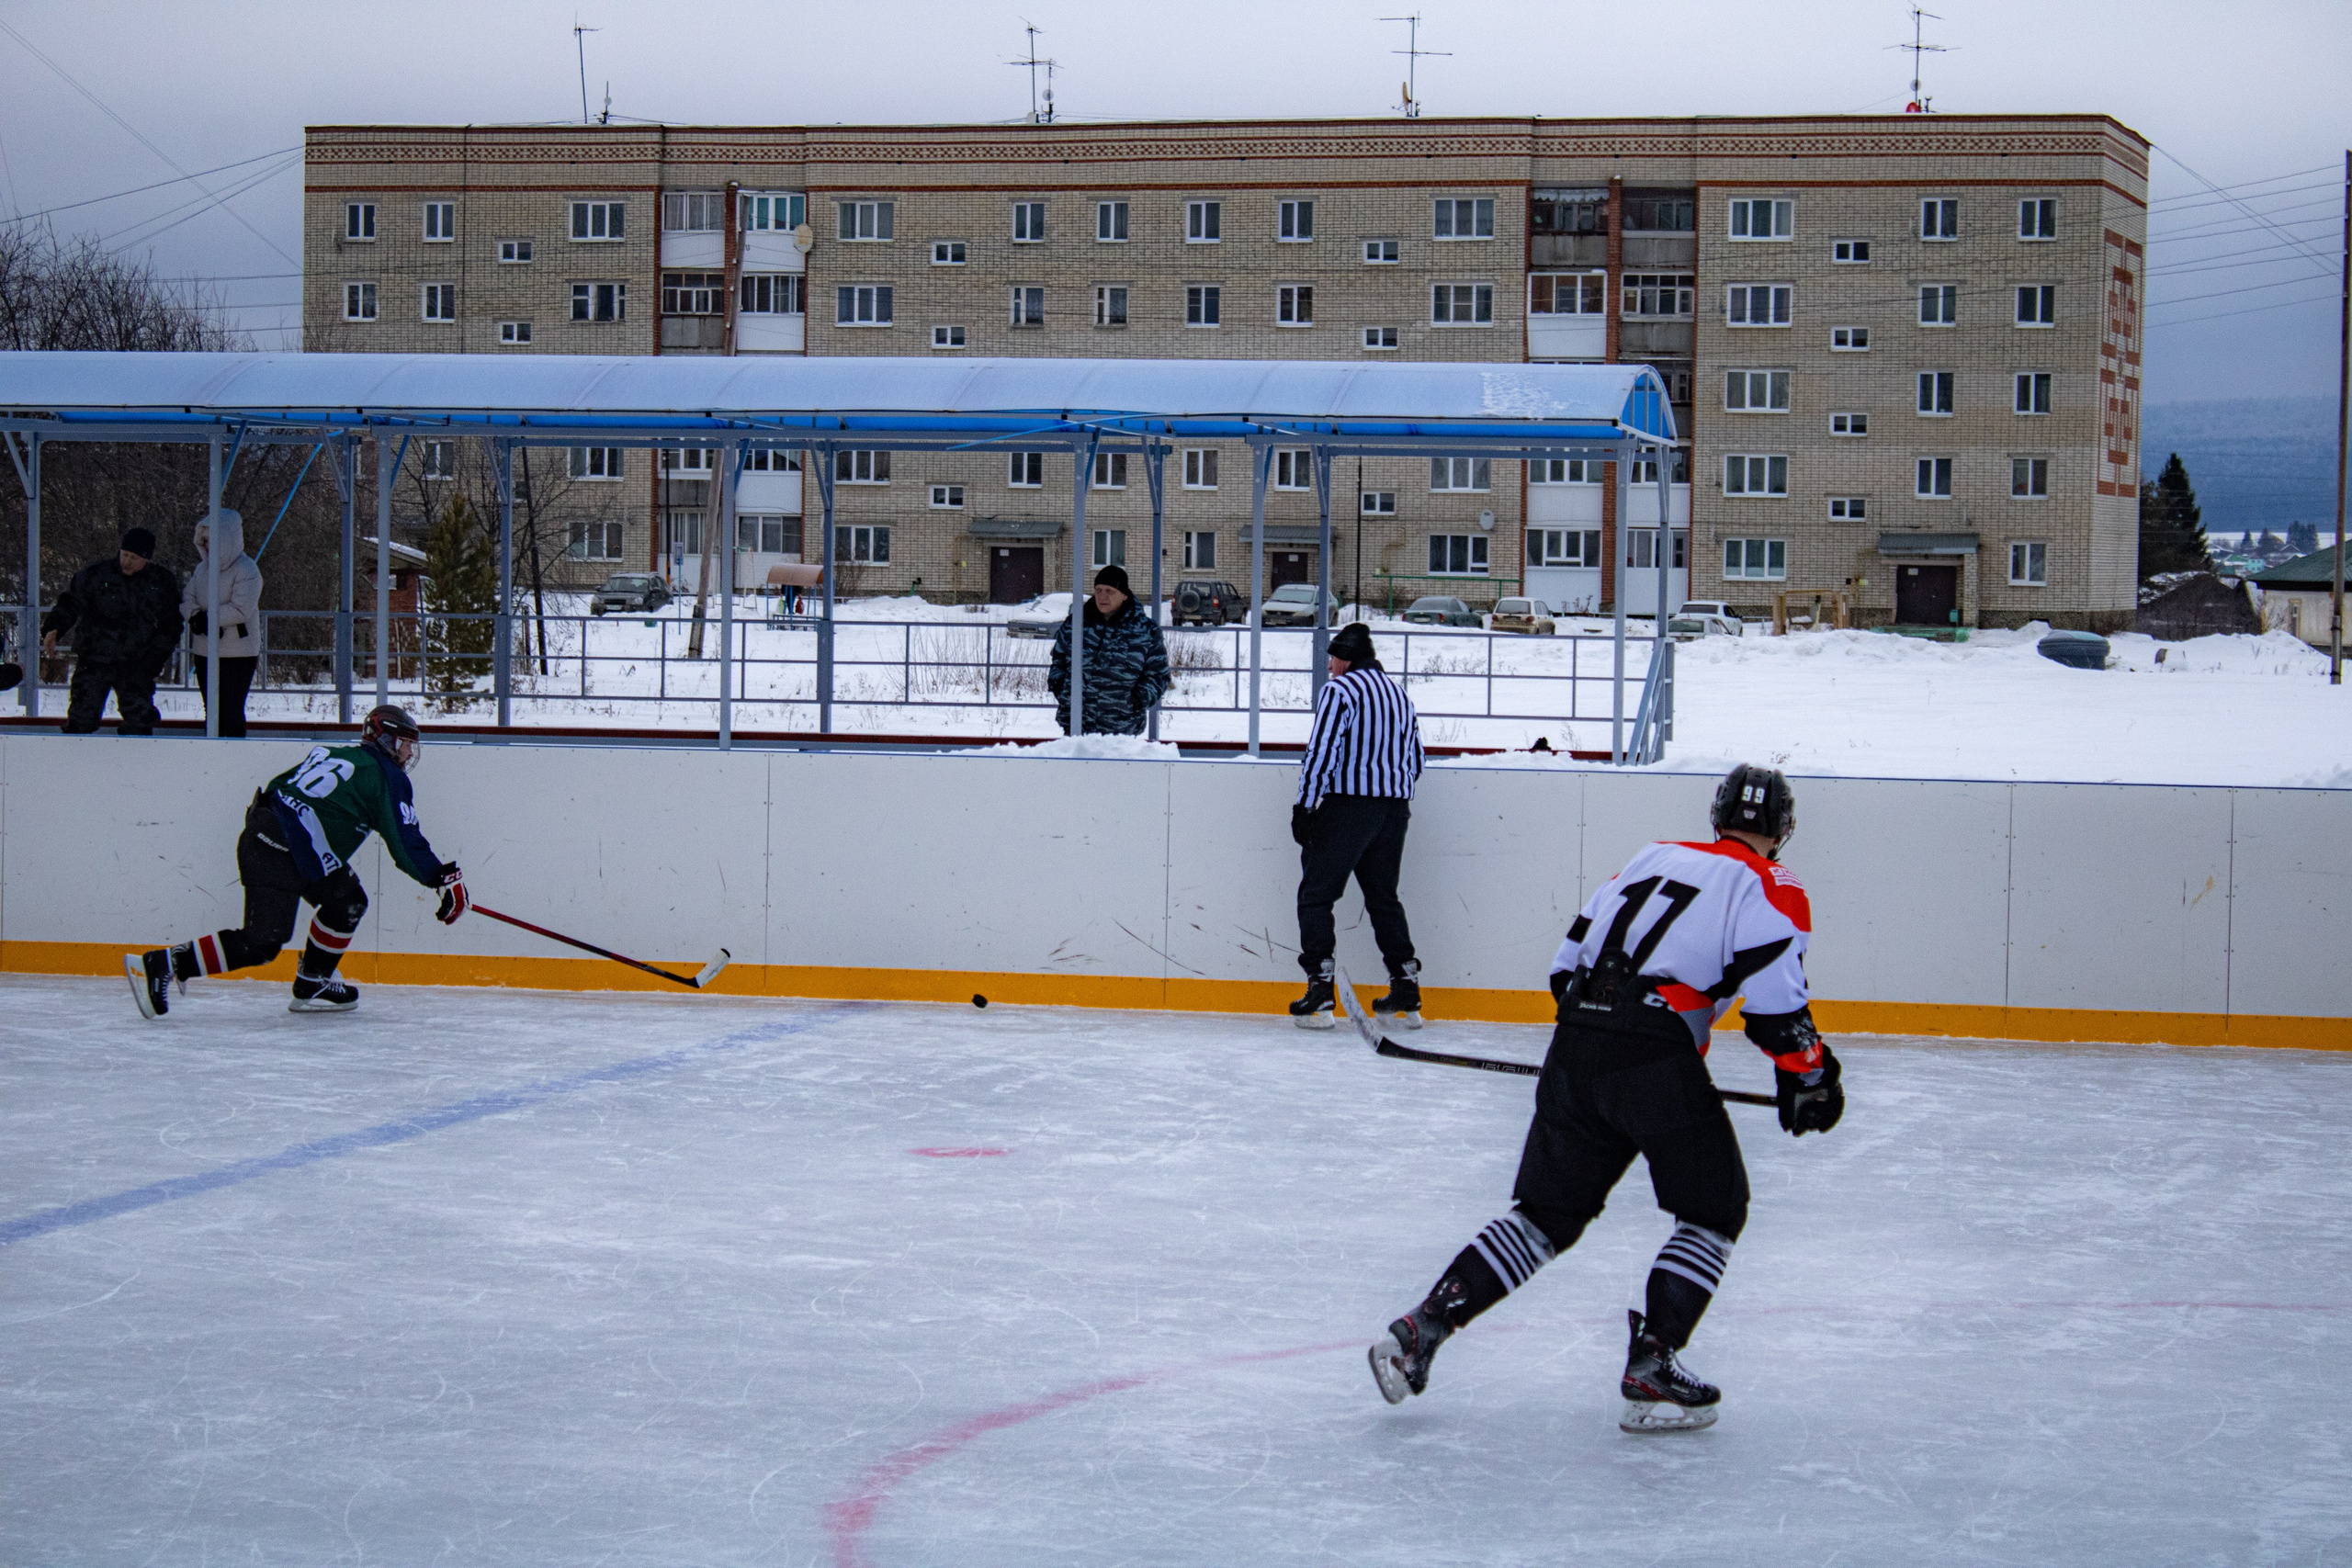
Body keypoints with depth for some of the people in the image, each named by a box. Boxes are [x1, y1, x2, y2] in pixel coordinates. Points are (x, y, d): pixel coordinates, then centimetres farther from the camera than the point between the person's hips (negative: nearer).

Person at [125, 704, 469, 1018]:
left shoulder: (331, 755, 24)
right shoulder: (386, 776, 1)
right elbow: (406, 844, -3)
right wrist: (446, 879, 3)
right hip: (279, 854, -10)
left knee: (348, 900, 17)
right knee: (260, 944, -13)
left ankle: (312, 984, 16)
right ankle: (162, 964, -14)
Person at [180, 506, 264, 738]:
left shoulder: (247, 571, -12)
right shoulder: (203, 568, 12)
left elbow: (241, 610, -21)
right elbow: (187, 598, 8)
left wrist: (208, 618, -19)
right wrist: (196, 617, -14)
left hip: (237, 654, -7)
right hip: (205, 651, 7)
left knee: (232, 713, -7)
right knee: (212, 712, 14)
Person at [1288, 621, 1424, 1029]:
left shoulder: (1339, 690, -7)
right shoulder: (1399, 693, 17)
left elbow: (1322, 751, -15)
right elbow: (1414, 758, 20)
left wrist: (1304, 807, -12)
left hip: (1347, 808, -7)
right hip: (1395, 809, 7)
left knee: (1316, 894, -1)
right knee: (1383, 896, 18)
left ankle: (1320, 990, -10)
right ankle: (1407, 992, 15)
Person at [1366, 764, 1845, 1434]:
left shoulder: (1654, 857, 24)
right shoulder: (1771, 888, 6)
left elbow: (1570, 961, 22)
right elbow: (1773, 1001, -6)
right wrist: (1811, 1078, 8)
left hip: (1576, 1049, 6)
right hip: (1658, 1059, -6)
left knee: (1547, 1211, 16)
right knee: (1714, 1209, 11)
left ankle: (1419, 1330, 7)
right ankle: (1649, 1371, -1)